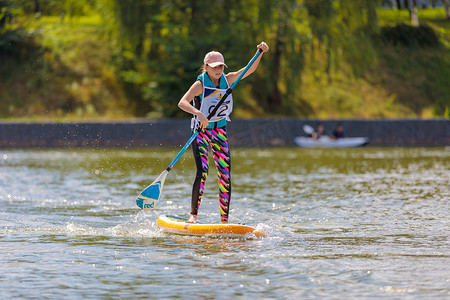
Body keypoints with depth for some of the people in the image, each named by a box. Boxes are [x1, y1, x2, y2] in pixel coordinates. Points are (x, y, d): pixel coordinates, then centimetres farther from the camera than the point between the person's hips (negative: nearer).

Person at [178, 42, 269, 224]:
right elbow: (182, 103, -29)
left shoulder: (227, 80, 1)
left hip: (220, 132, 5)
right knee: (202, 172, -18)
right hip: (201, 132, -5)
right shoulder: (200, 84, -14)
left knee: (225, 176, -2)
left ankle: (224, 220, 1)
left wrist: (260, 53, -17)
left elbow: (250, 69, -1)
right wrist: (198, 113, -46)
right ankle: (193, 215, -11)